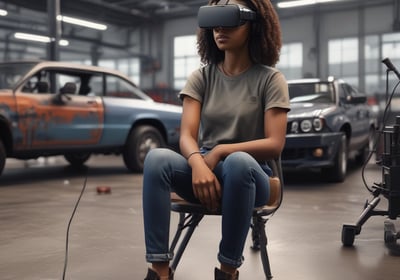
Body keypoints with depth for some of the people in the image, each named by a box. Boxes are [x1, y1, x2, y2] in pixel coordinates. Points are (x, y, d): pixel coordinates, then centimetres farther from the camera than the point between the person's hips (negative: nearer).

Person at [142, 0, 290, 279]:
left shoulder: (270, 79, -2)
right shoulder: (201, 76, 6)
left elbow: (274, 144, -11)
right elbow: (186, 136, -7)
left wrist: (220, 151, -20)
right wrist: (198, 164, -29)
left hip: (246, 174, -2)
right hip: (205, 171, 3)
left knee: (238, 162, -39)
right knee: (157, 157, -29)